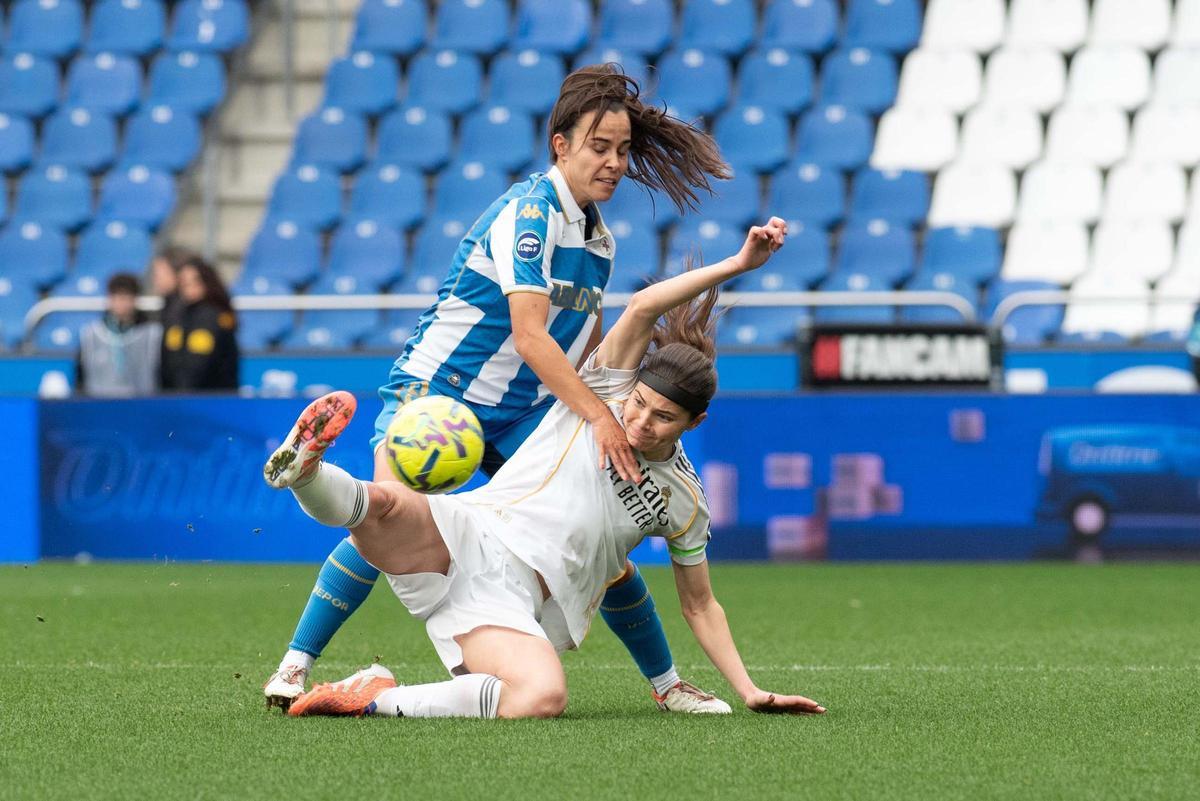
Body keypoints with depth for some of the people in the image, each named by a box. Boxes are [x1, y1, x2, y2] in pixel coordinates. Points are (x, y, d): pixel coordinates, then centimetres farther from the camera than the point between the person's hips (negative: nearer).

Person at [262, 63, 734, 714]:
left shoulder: (599, 238, 8)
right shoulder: (529, 211, -18)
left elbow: (587, 348, 19)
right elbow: (529, 335, -26)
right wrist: (597, 415, -31)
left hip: (520, 415, 7)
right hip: (434, 389, -7)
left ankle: (666, 683, 12)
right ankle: (295, 665, -13)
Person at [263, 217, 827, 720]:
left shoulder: (685, 502, 15)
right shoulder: (605, 392, 10)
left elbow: (700, 606, 24)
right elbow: (643, 308, -3)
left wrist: (751, 692, 16)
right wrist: (737, 265, -4)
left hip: (518, 606, 2)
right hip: (467, 538, -2)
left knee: (543, 699, -34)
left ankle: (379, 699, -23)